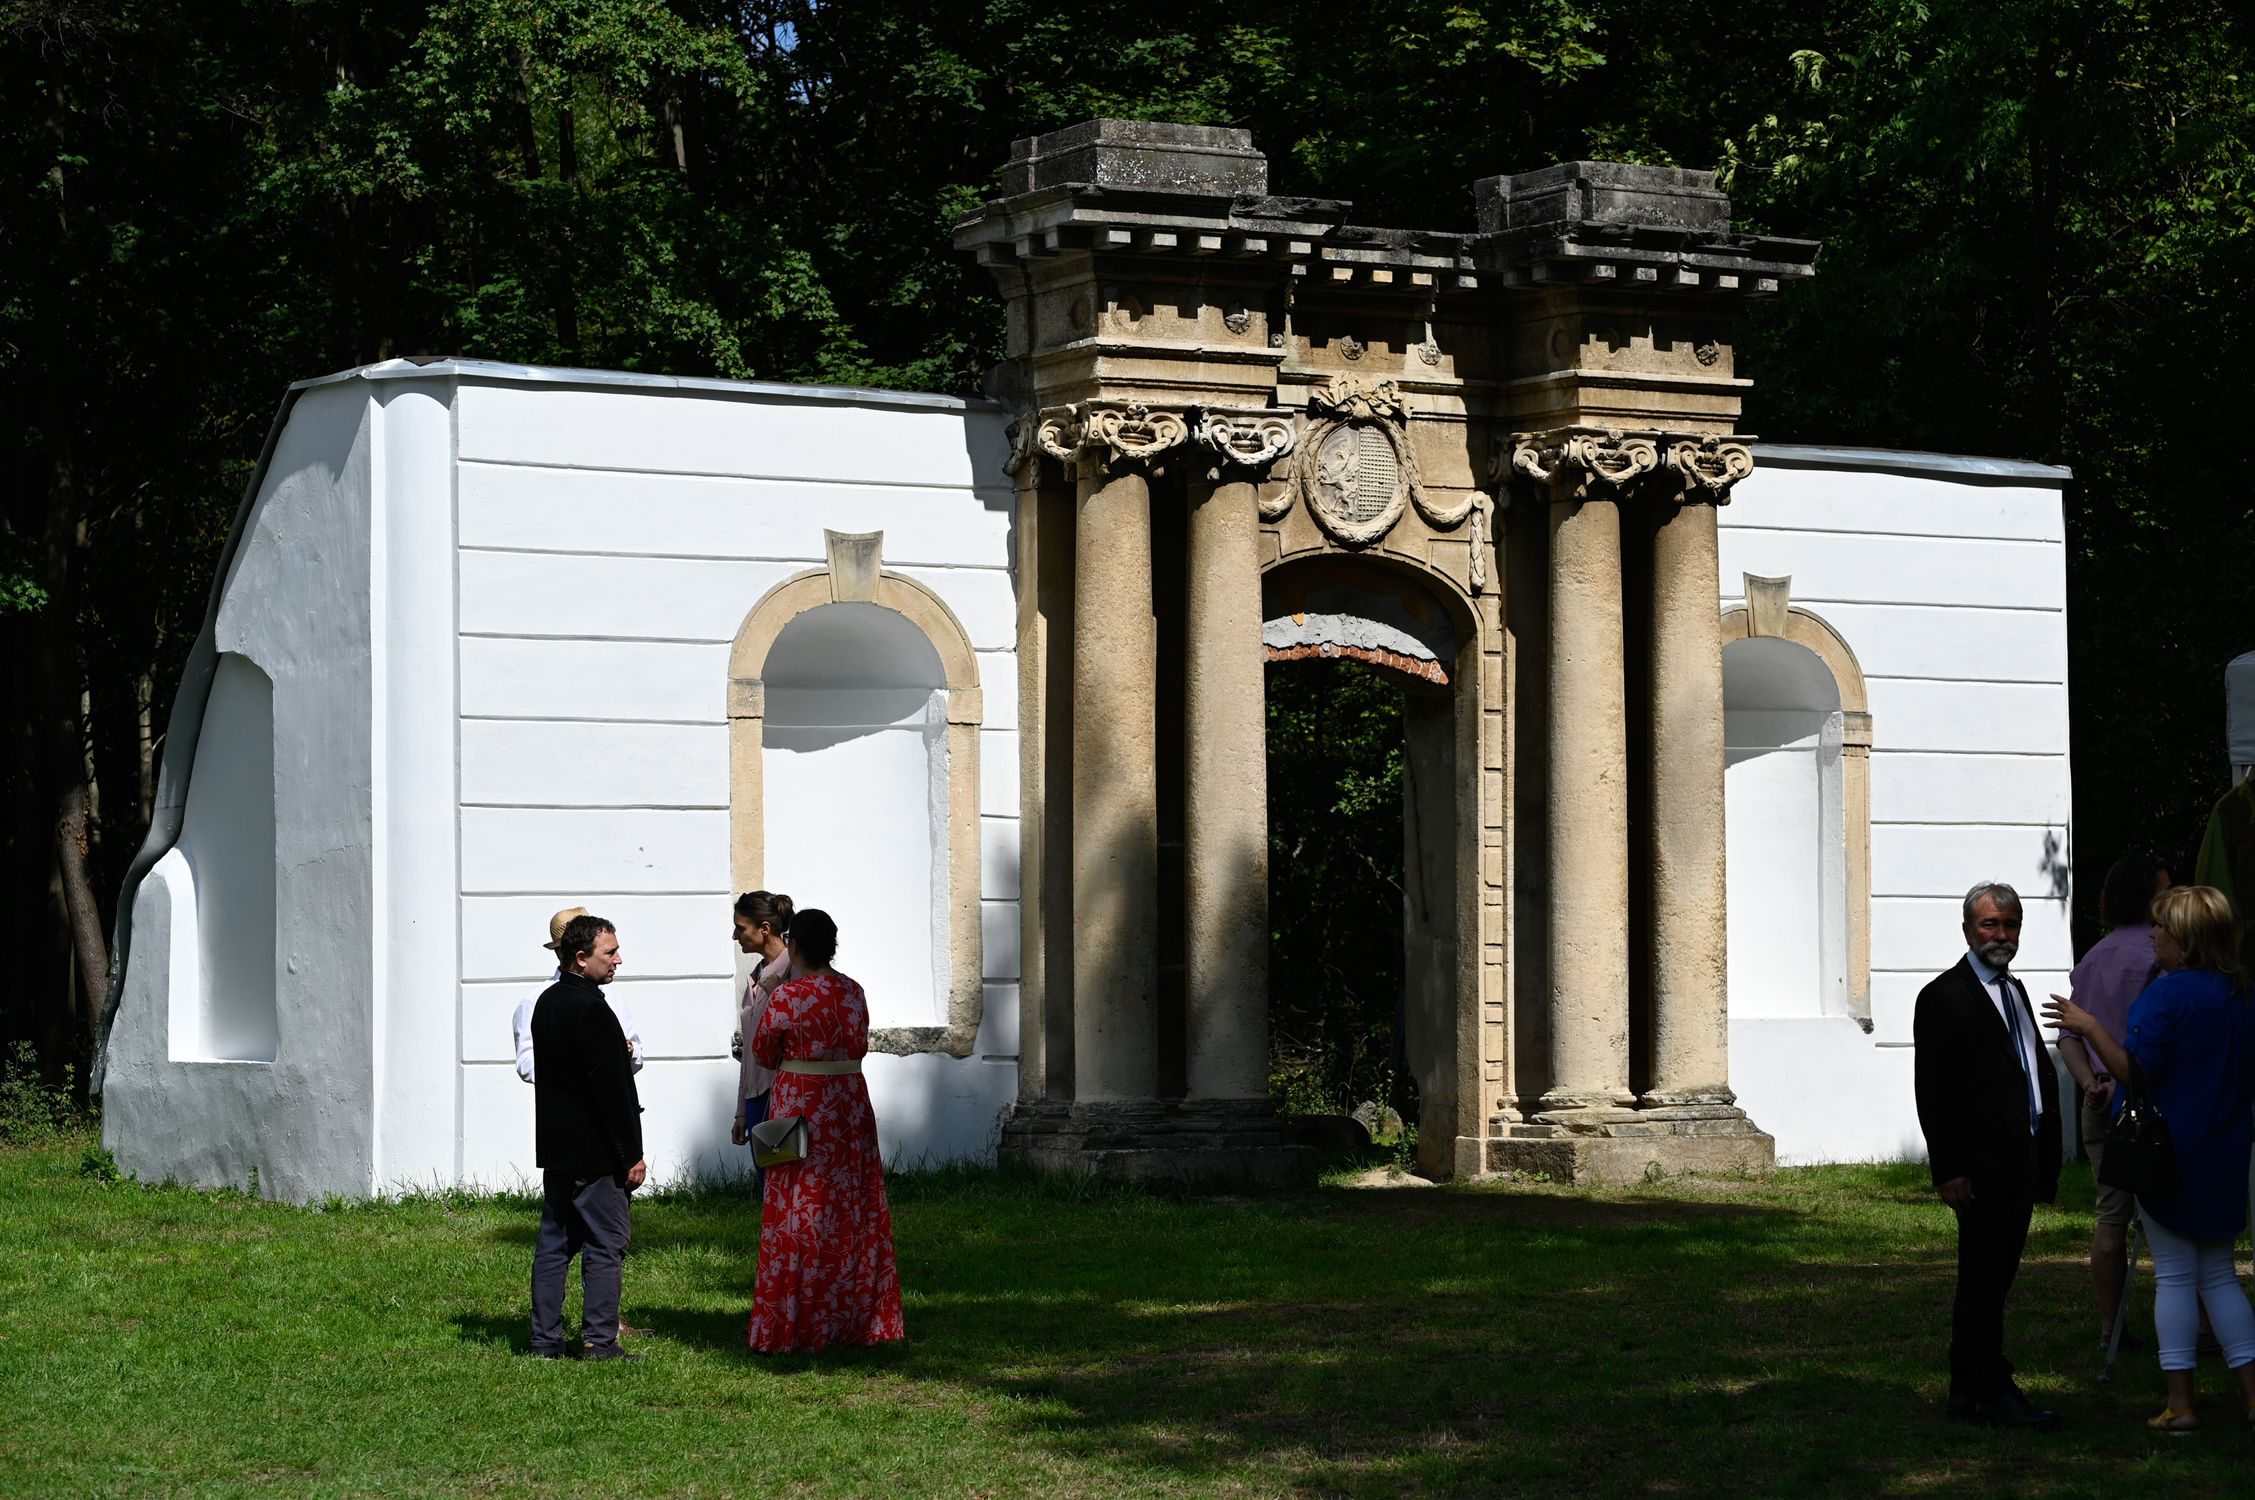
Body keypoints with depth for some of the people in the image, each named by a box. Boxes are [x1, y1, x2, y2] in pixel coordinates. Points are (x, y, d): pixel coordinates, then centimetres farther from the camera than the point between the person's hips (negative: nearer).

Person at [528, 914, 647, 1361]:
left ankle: (545, 1339, 14)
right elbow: (610, 1089, -20)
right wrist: (631, 1155, -16)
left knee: (554, 1241, 11)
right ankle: (599, 1340, -3)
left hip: (556, 1147, 9)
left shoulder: (548, 1002, 10)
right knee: (606, 1242, -3)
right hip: (593, 1151, -9)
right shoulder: (591, 1010, -19)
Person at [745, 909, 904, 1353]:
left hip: (801, 1105, -5)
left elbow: (764, 1055, -1)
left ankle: (792, 1325, 2)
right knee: (853, 1211, 12)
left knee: (798, 1214, 0)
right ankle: (856, 1317, 17)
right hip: (851, 1102, 5)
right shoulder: (853, 992, 2)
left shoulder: (785, 997, -13)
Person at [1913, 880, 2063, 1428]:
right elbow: (1933, 1091, -13)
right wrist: (1949, 1170, -18)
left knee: (1992, 1276, 12)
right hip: (1981, 1168, -8)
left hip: (2020, 1161, 9)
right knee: (1984, 1279, -6)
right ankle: (1992, 1393, -3)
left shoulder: (2014, 992, 19)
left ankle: (1968, 1392, 17)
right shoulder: (1945, 997, -8)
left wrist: (2046, 1163, 15)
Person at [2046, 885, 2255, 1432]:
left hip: (2169, 1154, -6)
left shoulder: (2168, 993, -16)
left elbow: (2137, 1073, -19)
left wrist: (2090, 1027, -13)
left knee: (2175, 1277, 0)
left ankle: (2179, 1402, 1)